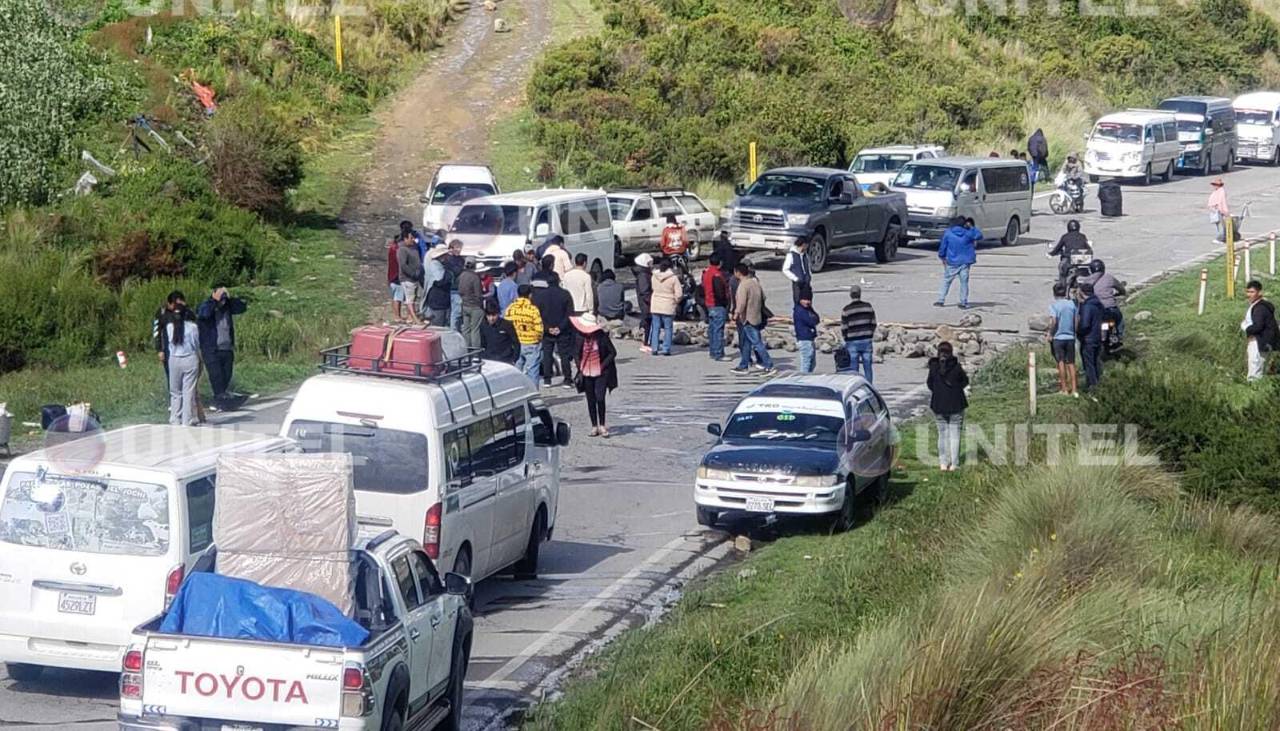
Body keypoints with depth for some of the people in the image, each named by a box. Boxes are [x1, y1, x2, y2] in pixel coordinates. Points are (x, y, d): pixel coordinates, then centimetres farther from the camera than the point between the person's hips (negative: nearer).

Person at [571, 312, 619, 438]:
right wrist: (580, 369, 1)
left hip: (601, 372, -3)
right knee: (591, 400, 8)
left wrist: (603, 366, -10)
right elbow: (576, 353, 9)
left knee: (600, 398, -10)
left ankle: (602, 425, 6)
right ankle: (594, 426, 19)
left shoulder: (602, 336, -14)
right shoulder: (579, 337, -6)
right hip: (586, 373, 3)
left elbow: (613, 352, -5)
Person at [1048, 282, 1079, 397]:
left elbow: (1054, 322, -17)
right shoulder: (1072, 304, 3)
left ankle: (1064, 389, 3)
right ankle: (1073, 389, 4)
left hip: (1058, 337, -3)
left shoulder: (1054, 306, -8)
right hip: (1070, 337, 3)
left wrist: (1050, 334, -5)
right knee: (1071, 363, 7)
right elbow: (1077, 321, 4)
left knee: (1061, 362, 2)